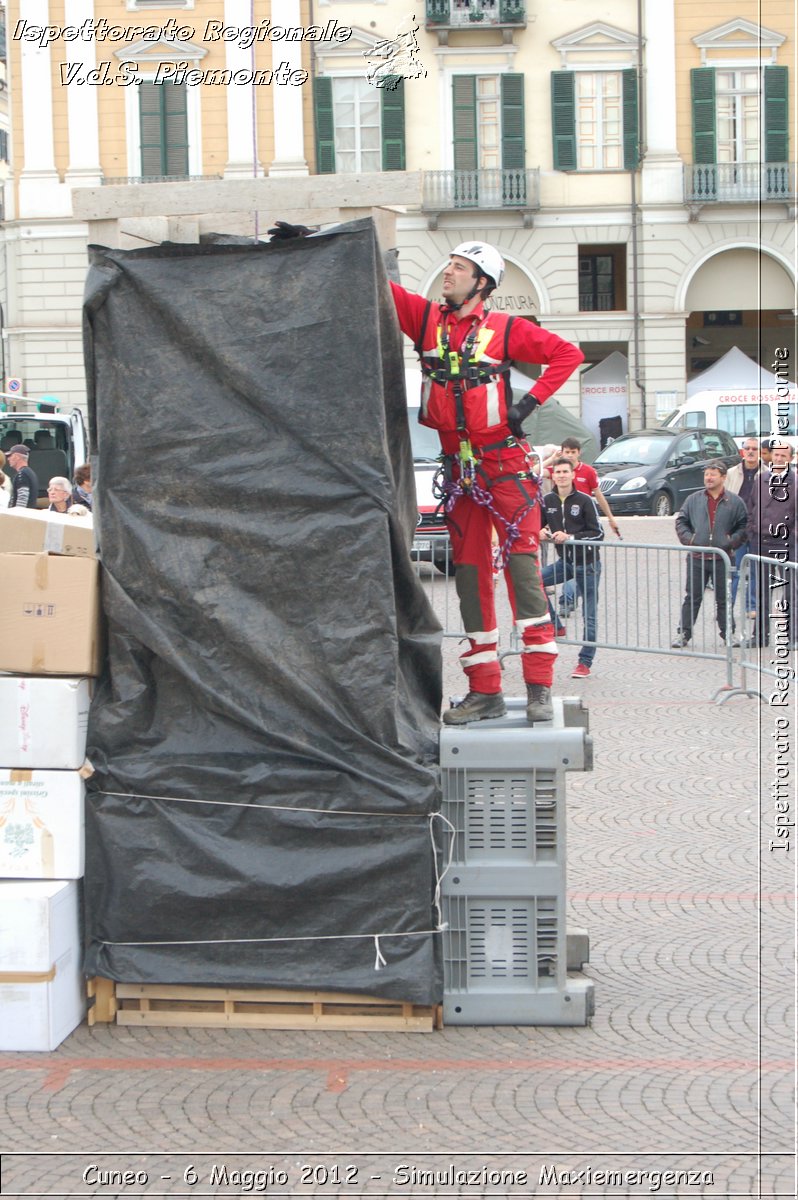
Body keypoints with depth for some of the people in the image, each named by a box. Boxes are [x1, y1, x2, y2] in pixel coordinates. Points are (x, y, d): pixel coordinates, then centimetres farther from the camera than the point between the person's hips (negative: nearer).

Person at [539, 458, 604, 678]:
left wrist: (570, 537, -21)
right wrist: (541, 533, -8)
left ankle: (585, 662, 6)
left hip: (587, 563, -5)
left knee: (588, 615, -1)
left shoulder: (585, 501, -10)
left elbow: (598, 534, -11)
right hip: (564, 562, 5)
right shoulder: (548, 501, 3)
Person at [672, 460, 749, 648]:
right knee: (692, 598, 3)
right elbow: (681, 521, 10)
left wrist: (732, 541, -8)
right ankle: (683, 633, 7)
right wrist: (689, 539, -4)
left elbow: (744, 526, 5)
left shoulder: (734, 502, 1)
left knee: (723, 599, 8)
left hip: (722, 559, -1)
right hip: (697, 558, 1)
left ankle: (728, 634, 18)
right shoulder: (693, 500, 6)